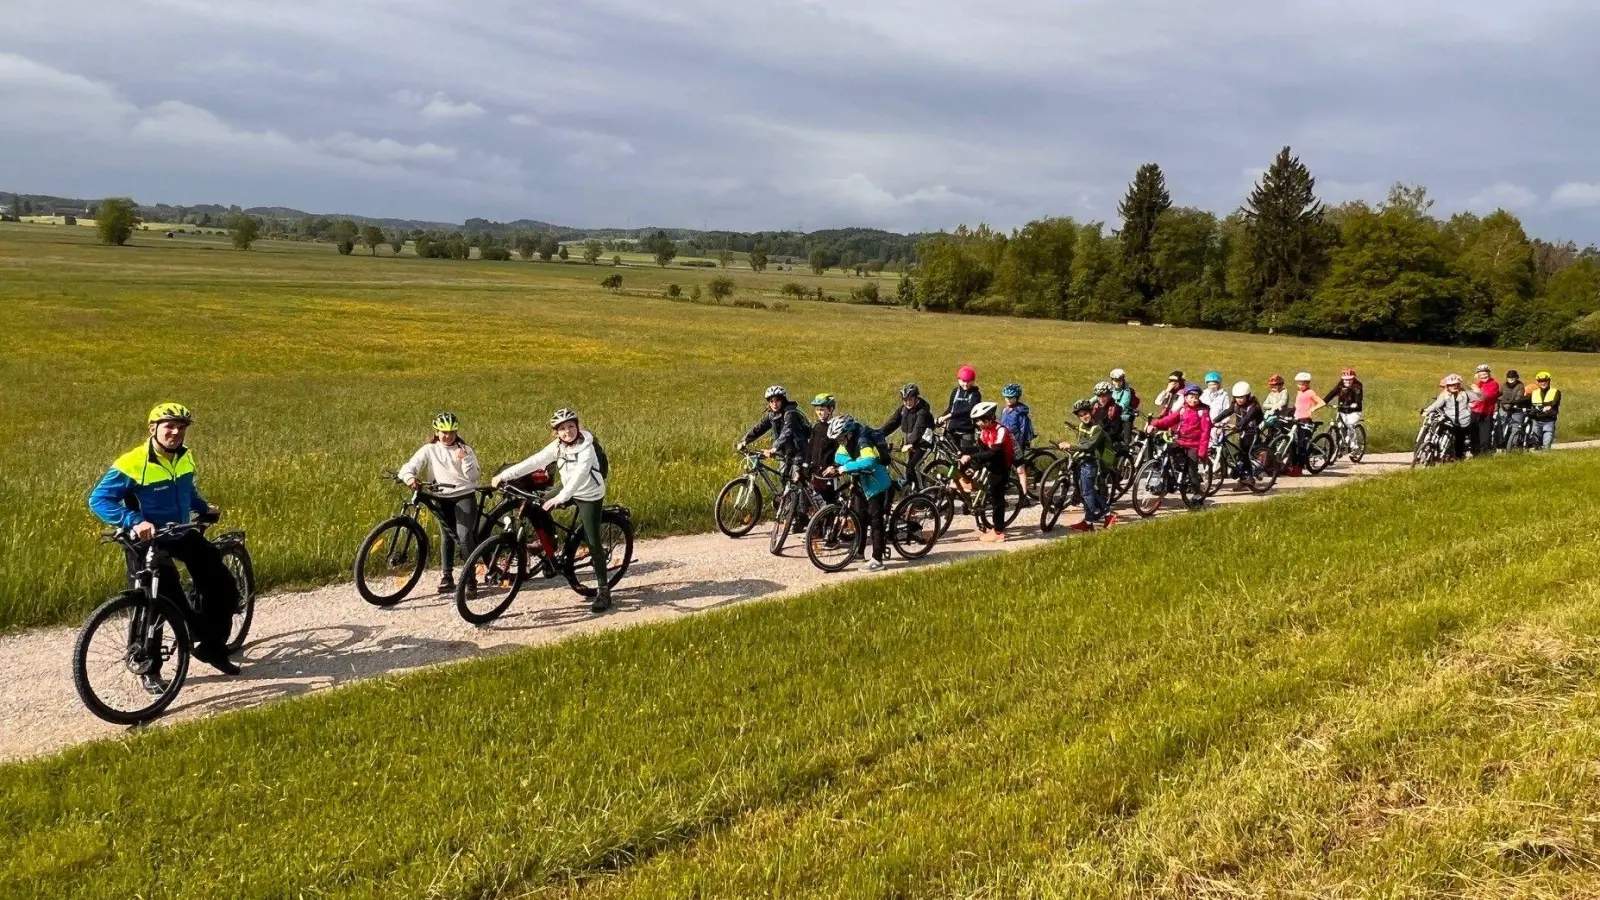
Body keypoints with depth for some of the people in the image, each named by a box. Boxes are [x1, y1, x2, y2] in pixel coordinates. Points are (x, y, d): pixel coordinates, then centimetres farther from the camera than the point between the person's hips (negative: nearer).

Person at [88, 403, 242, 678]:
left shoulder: (185, 457, 0)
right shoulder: (133, 463, -21)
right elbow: (98, 499, -25)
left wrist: (204, 508, 7)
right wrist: (134, 521, -38)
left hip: (182, 534, 7)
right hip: (147, 541, -7)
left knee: (224, 588, 4)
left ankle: (213, 647, 21)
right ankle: (149, 669, 11)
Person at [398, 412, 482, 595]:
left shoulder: (465, 450, 3)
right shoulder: (429, 450, 2)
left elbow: (473, 477, -3)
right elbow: (409, 467, -10)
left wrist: (465, 459, -18)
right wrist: (410, 478, -32)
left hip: (464, 496, -2)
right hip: (441, 498, 2)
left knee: (464, 537, -14)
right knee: (448, 537, 8)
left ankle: (469, 579, -6)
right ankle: (447, 577, 20)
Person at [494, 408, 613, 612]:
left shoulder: (587, 447, -26)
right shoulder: (557, 446, -7)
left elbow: (580, 474, -40)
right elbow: (534, 462, -12)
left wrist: (561, 497, -52)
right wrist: (505, 475, -19)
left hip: (590, 496, -7)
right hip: (570, 491, 7)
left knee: (593, 543, -8)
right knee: (534, 507, -4)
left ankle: (603, 591, -1)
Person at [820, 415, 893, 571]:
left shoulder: (862, 442, -29)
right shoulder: (846, 442, -3)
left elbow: (868, 462, -46)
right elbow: (839, 456, 7)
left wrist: (845, 468, -44)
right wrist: (834, 468, -16)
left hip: (876, 484, -9)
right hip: (862, 484, 9)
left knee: (876, 520, -10)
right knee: (860, 518, 17)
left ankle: (877, 559, -10)